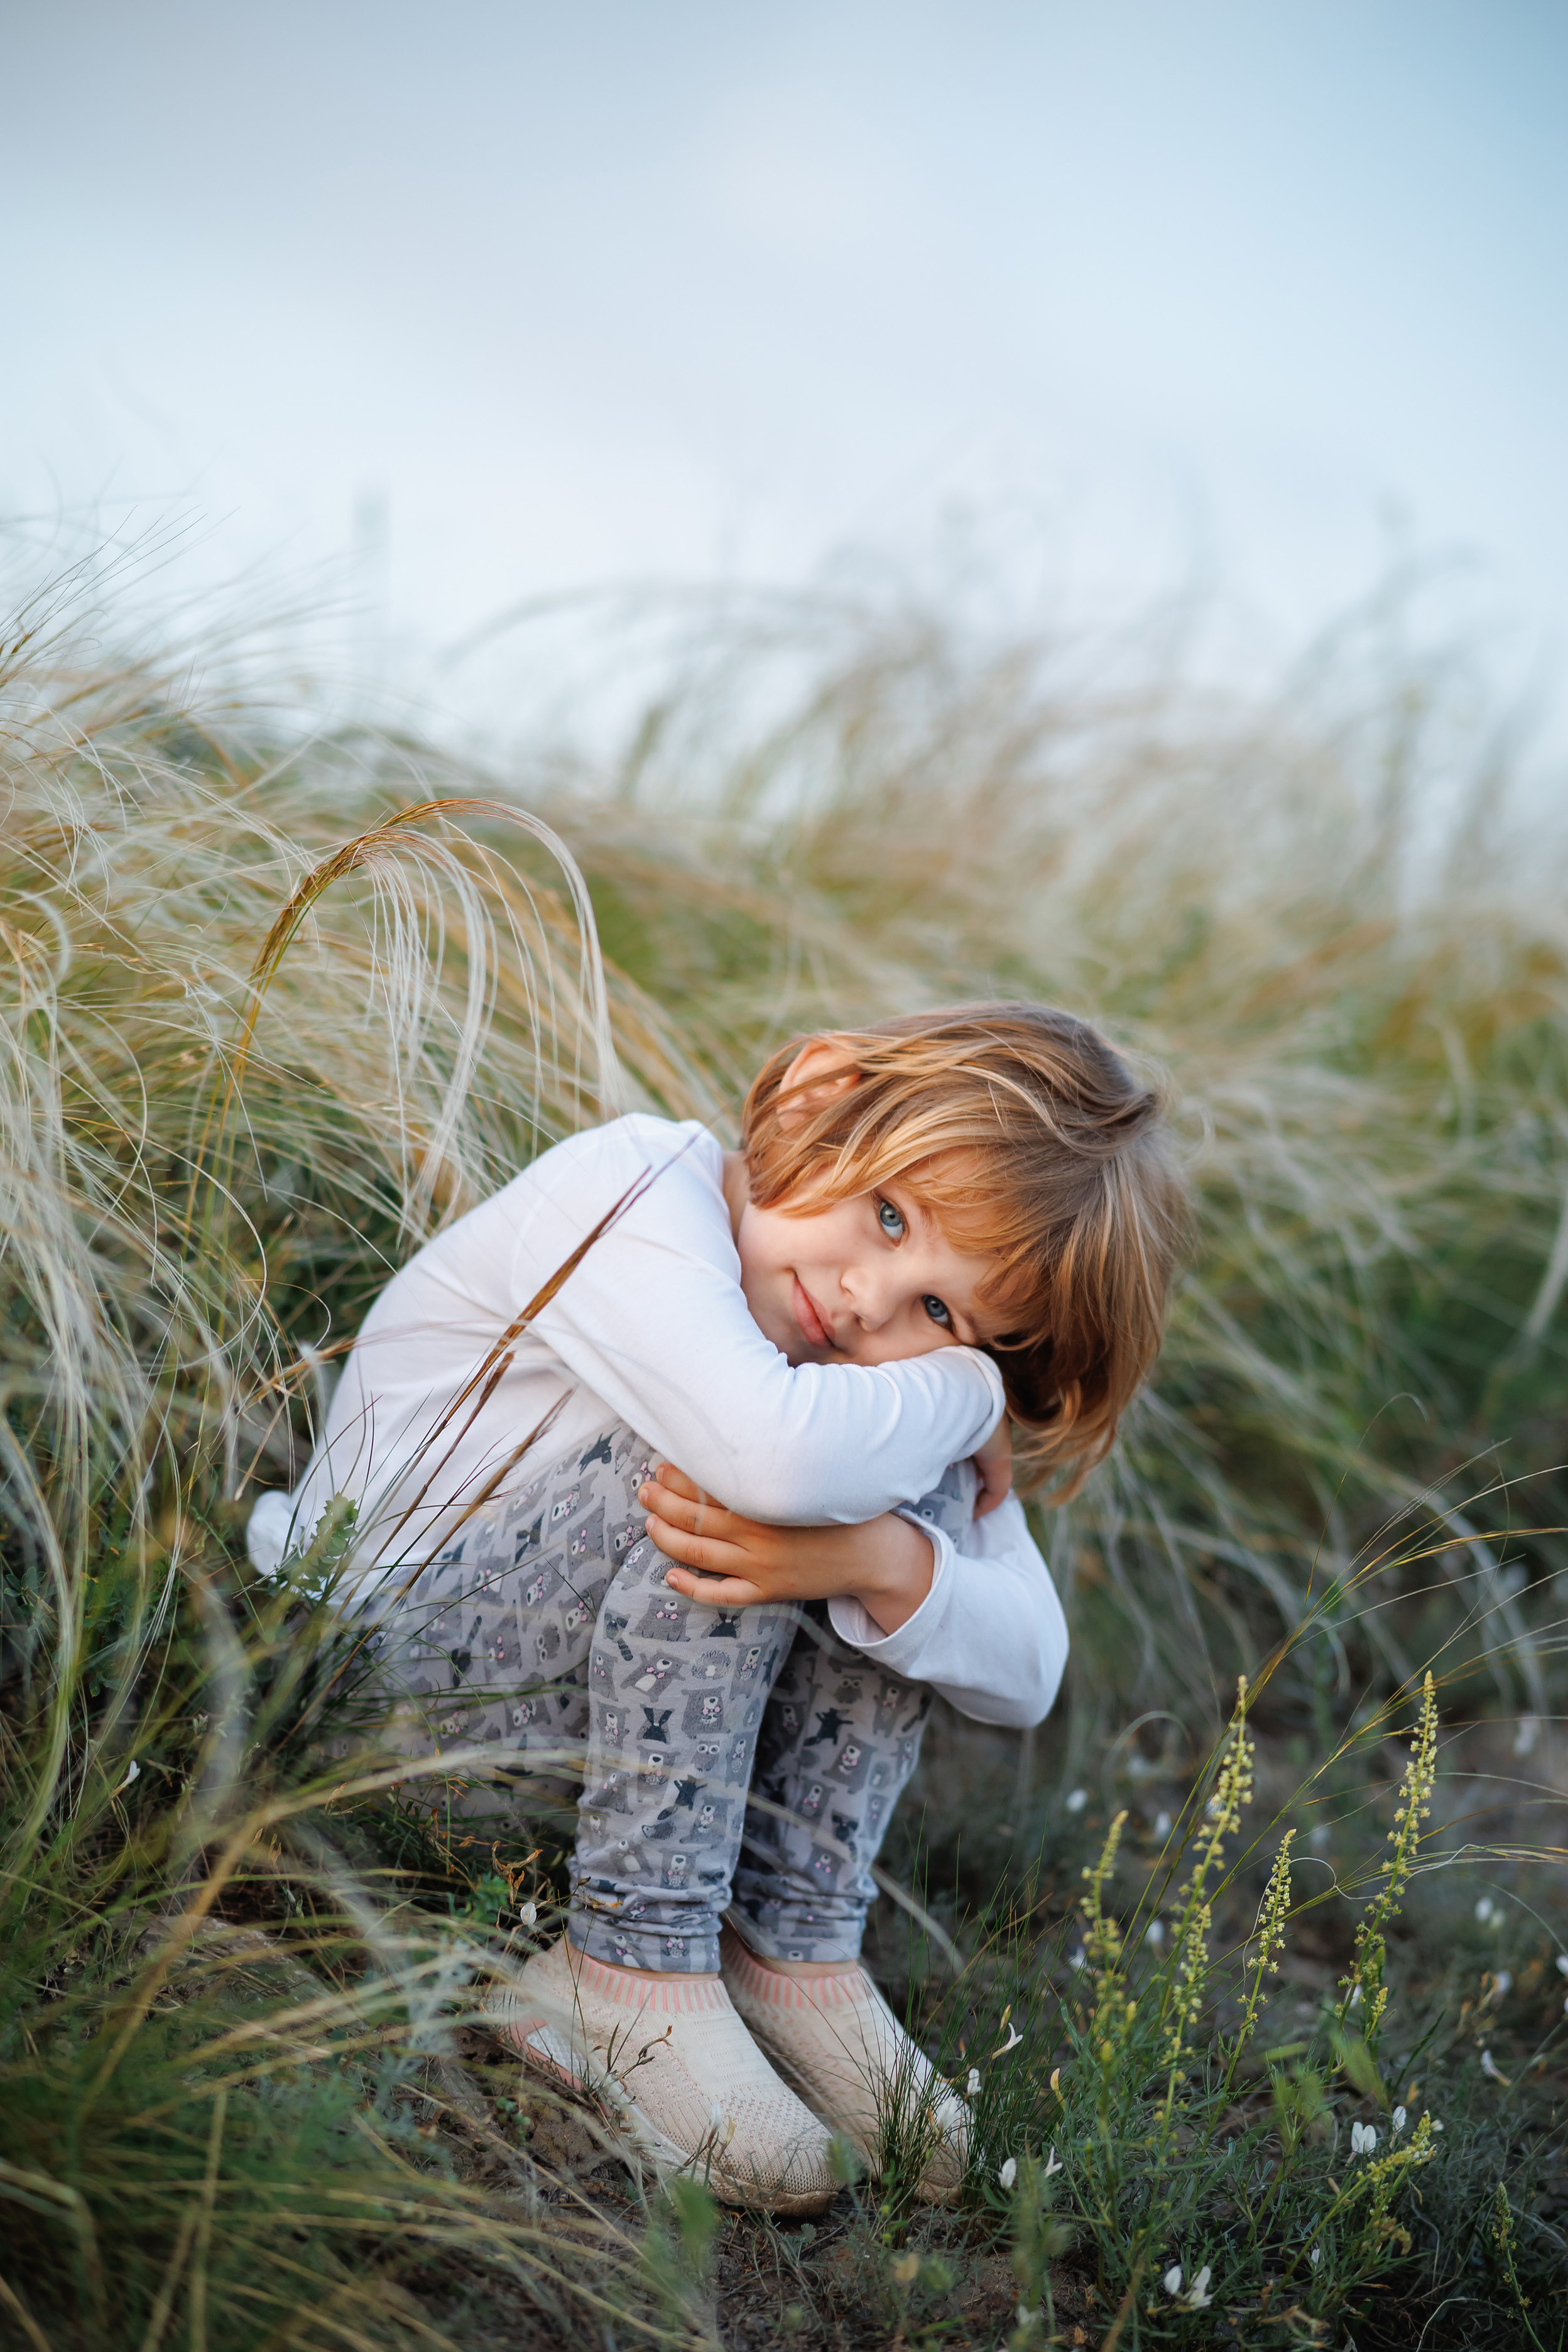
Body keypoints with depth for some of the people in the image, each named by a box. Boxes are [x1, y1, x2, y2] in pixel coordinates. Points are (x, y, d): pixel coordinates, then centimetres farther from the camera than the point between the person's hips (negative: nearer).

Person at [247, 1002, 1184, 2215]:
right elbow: (775, 1454, -46)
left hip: (609, 1674, 6)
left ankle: (790, 1946, -8)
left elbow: (1028, 1670, -12)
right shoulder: (629, 1195, -25)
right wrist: (965, 1393, -26)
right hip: (380, 1630, -6)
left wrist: (879, 1561, -33)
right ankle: (630, 1968, -20)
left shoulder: (894, 1361, -4)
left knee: (920, 1494, -14)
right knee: (736, 1463, -30)